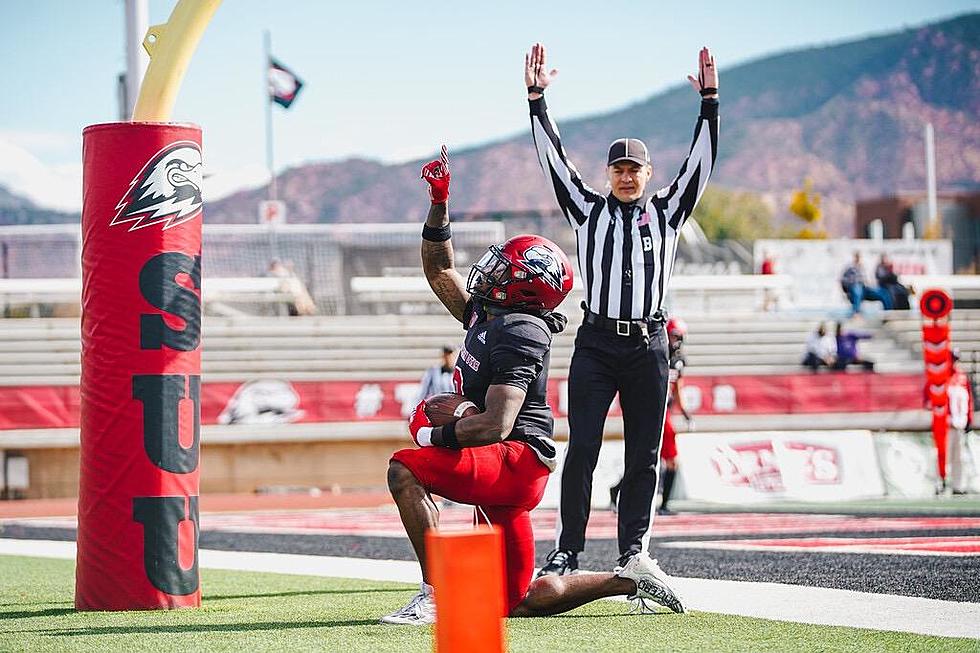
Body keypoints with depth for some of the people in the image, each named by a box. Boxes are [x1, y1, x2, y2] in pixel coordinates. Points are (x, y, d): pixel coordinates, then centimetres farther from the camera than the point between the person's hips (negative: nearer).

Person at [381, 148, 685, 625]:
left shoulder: (517, 335, -16)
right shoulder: (487, 317, 13)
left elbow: (496, 426, -24)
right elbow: (439, 269, 28)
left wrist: (432, 435, -13)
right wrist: (439, 202, 22)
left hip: (515, 461, -10)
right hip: (504, 471, 10)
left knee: (405, 469, -24)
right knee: (518, 603, 10)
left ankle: (435, 594, -27)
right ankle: (630, 580, 18)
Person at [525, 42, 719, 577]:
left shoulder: (666, 210, 12)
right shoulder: (589, 210, 11)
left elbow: (700, 162, 5)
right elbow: (554, 160, 6)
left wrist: (709, 102, -4)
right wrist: (536, 98, -1)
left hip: (647, 345, 1)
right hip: (596, 343, -1)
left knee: (644, 455, 3)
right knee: (581, 448, -7)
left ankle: (634, 549, 8)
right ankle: (566, 551, -7)